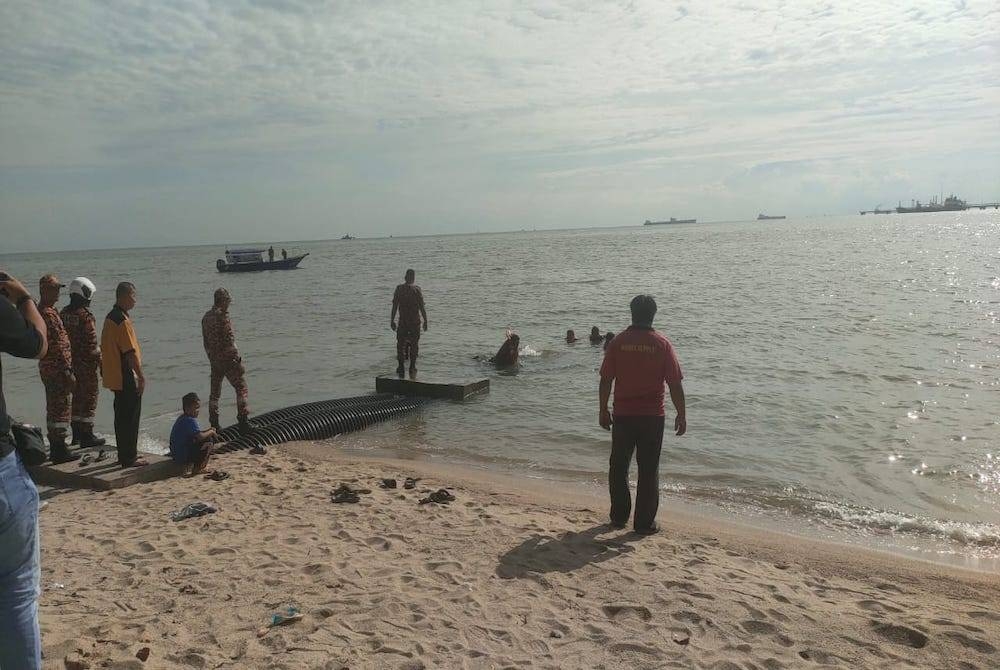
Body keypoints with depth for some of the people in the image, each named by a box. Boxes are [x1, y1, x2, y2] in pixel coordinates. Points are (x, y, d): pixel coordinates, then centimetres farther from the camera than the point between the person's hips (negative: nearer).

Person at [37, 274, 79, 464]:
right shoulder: (49, 313, -17)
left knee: (54, 408, 16)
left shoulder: (40, 311, 15)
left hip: (48, 369, 10)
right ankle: (59, 450, -1)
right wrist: (68, 372, -20)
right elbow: (58, 346, -21)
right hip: (57, 369, -10)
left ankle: (56, 447, 24)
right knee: (60, 408, -5)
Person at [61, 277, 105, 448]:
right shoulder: (85, 316, -18)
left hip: (69, 362, 8)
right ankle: (87, 436, 3)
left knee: (75, 397, 15)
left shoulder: (64, 313, 7)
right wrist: (101, 362, -8)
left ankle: (76, 435, 22)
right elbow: (92, 344, -18)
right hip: (86, 364, -8)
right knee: (89, 398, 1)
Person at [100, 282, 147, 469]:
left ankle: (124, 455, 23)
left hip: (115, 376, 10)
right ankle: (129, 458, 2)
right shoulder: (123, 320, -18)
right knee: (130, 418, -3)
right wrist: (141, 376, -16)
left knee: (122, 417, 15)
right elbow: (131, 352, -21)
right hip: (126, 378, -10)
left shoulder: (110, 317, 12)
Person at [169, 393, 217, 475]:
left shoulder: (182, 418, 11)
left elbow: (196, 433, 20)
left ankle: (196, 467, 22)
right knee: (208, 441, -12)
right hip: (184, 457, -11)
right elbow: (200, 436, -32)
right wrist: (210, 432, -13)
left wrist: (207, 431, 4)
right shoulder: (190, 420, -21)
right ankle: (197, 469, -13)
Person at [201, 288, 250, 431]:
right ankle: (242, 420, -4)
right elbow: (229, 339, -18)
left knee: (215, 391, 12)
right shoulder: (222, 315, -14)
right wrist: (236, 356, -13)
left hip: (214, 360, 8)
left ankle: (214, 423, 14)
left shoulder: (206, 316, 11)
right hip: (228, 359, -8)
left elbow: (205, 340, 16)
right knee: (241, 387, 0)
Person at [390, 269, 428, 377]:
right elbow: (422, 307, -7)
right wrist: (425, 321, 0)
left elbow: (394, 306, -2)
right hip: (415, 321, -1)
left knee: (400, 343, 10)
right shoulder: (417, 289, -6)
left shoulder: (399, 289, -2)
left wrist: (392, 320, 4)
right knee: (414, 344, 9)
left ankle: (401, 367, 9)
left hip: (403, 320, 1)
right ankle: (412, 367, 9)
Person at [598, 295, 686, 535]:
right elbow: (675, 384, -6)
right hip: (652, 416, -1)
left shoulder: (618, 342, -4)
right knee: (648, 470, 8)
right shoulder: (662, 344, -6)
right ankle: (645, 523, 12)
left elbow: (605, 380, -2)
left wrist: (603, 410, 8)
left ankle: (619, 517, 24)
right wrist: (681, 415, 3)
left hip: (623, 415, 1)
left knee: (618, 467, 16)